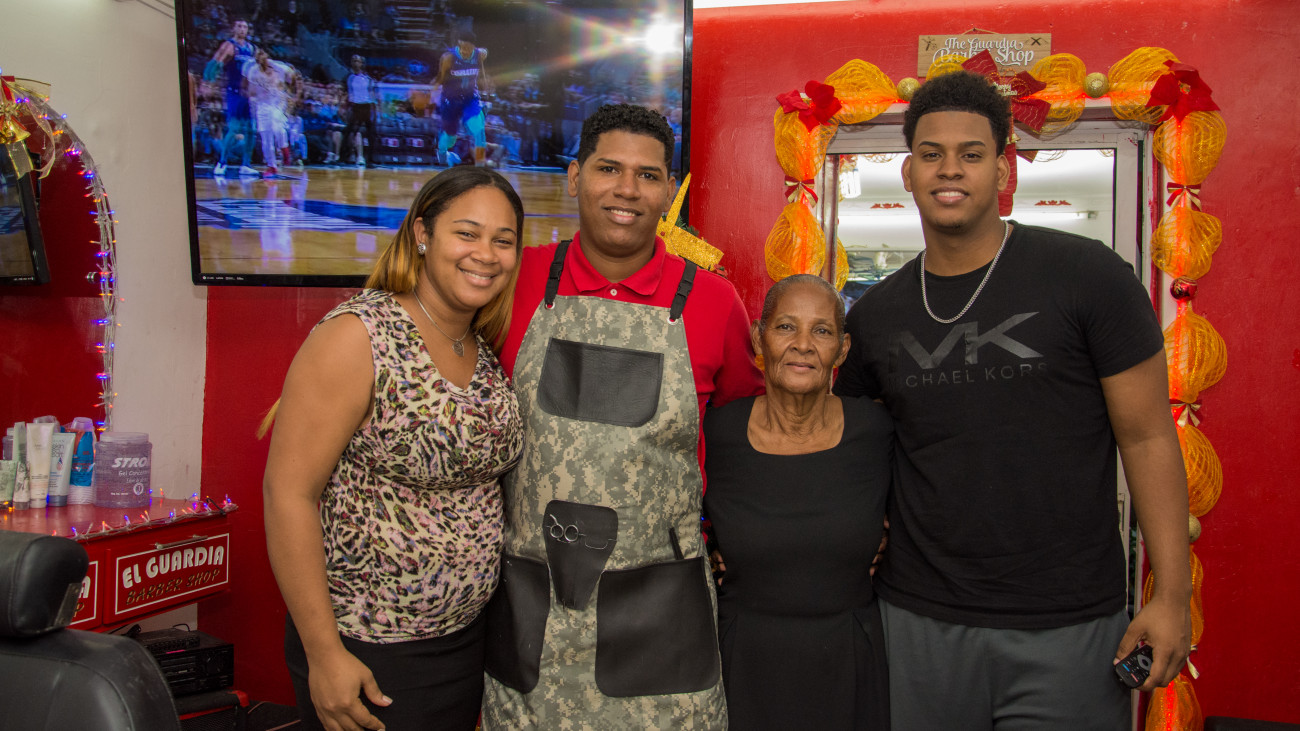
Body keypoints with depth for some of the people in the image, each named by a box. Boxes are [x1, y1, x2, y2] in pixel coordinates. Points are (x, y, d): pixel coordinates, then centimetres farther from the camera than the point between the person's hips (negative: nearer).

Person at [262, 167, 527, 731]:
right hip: (366, 653, -6)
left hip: (468, 636, 7)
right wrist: (324, 653, -18)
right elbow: (288, 493, -18)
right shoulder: (358, 336, -17)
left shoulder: (487, 351, 3)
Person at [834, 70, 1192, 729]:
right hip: (917, 619, 3)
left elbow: (1148, 436, -5)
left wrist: (1173, 595, -8)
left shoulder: (1087, 276, -7)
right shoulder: (876, 315, 3)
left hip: (1068, 626, -2)